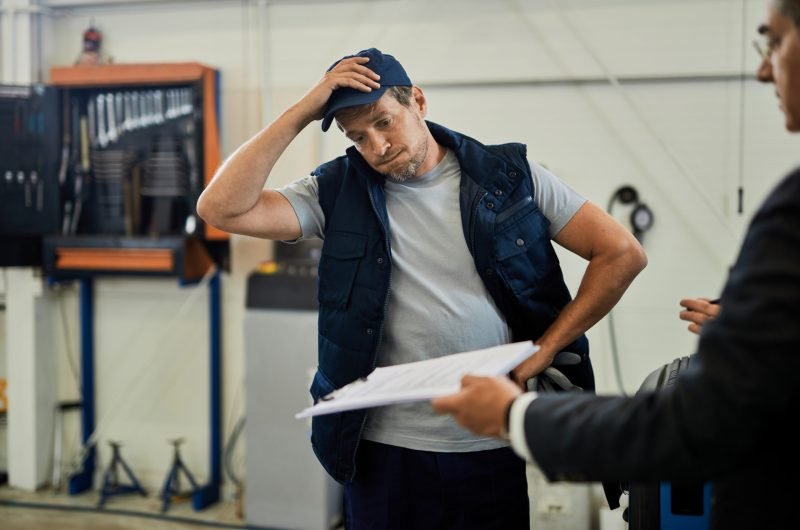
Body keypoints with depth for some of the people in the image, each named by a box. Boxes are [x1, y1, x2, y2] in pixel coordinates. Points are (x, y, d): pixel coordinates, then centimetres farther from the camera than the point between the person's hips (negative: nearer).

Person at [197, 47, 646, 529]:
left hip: (497, 448, 0)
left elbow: (623, 254, 0)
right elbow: (221, 208, -12)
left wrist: (543, 351, -6)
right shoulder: (338, 192, 0)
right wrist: (303, 111, -13)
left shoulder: (510, 177, 0)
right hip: (388, 452, 0)